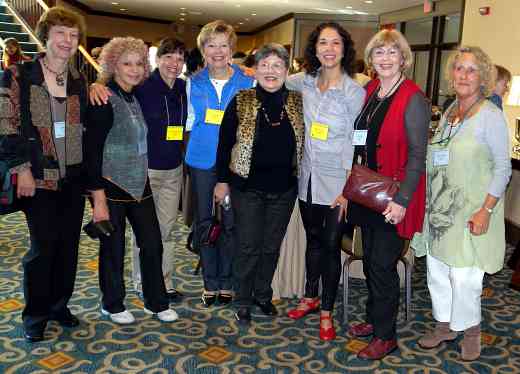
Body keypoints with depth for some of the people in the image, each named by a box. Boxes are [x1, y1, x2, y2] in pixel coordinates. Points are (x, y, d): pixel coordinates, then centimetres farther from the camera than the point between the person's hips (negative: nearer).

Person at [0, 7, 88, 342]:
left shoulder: (80, 81, 10)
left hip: (74, 176, 5)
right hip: (39, 176, -4)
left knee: (69, 243, 10)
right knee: (43, 246, -2)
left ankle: (59, 304, 27)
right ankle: (35, 314, 17)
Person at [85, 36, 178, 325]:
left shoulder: (135, 99, 9)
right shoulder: (104, 101, -14)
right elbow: (92, 151, -17)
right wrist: (98, 199, -19)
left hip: (139, 183, 7)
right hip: (112, 187, -7)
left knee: (152, 243, 9)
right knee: (113, 247, 7)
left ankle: (156, 302, 24)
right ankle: (112, 305, 26)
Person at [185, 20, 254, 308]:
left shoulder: (247, 82, 0)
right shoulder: (194, 82, 4)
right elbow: (189, 121, 11)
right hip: (202, 160, 2)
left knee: (230, 223, 5)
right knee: (204, 222, 8)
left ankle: (226, 282, 22)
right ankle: (210, 282, 23)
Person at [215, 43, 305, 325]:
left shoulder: (297, 103, 1)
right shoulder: (241, 102, -5)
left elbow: (303, 142, 11)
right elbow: (224, 143, -2)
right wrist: (222, 180, -3)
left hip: (284, 189, 3)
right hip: (248, 187, -2)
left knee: (272, 246, 13)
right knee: (248, 246, 3)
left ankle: (263, 295, 32)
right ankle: (243, 301, 19)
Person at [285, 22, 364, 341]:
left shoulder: (354, 92, -11)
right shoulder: (306, 81, 1)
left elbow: (355, 144, -11)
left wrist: (347, 189, -13)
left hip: (335, 182, -4)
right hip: (308, 176, 5)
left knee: (331, 245, 5)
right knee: (313, 240, 18)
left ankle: (327, 311, 20)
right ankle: (310, 297, 36)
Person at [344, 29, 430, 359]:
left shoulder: (413, 99, -14)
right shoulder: (370, 91, 8)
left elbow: (417, 155, -16)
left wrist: (402, 201, -20)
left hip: (394, 198, -7)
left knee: (383, 265, 0)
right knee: (370, 260, 16)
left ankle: (386, 336, 17)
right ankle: (375, 319, 34)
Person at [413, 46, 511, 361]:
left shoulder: (491, 116, -10)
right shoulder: (449, 112, 9)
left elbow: (503, 167, -10)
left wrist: (486, 210, -17)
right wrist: (430, 202, 10)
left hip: (471, 213, -6)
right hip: (441, 210, 6)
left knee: (464, 278, -3)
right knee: (437, 272, 14)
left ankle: (471, 330, 23)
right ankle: (444, 326, 34)